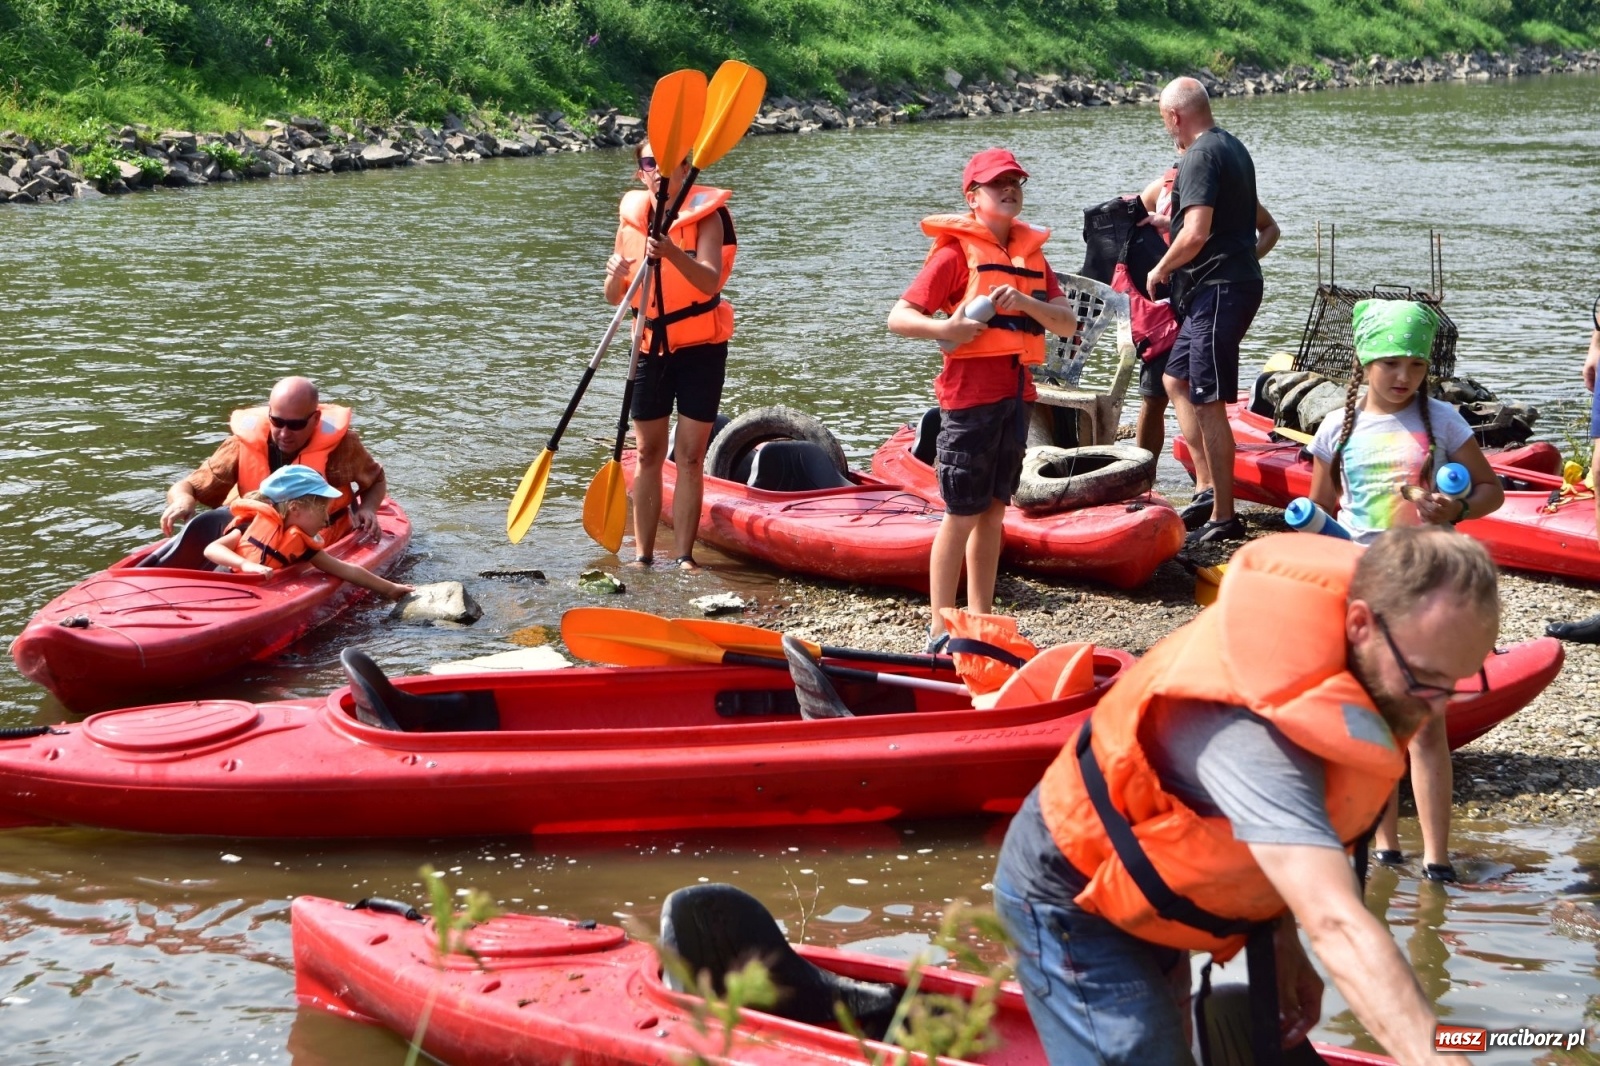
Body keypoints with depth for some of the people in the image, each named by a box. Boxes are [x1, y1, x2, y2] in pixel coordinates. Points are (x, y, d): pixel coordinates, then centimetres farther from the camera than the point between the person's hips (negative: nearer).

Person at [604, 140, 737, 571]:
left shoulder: (705, 215, -10)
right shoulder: (632, 218, 3)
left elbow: (710, 282, -26)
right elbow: (615, 297, 5)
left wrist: (673, 253, -43)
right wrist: (616, 274, -17)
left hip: (700, 346, -4)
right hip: (651, 348, 4)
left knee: (690, 455, -4)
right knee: (648, 454, 5)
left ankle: (684, 556, -1)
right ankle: (643, 555, 8)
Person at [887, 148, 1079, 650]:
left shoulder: (1031, 251, 14)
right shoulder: (957, 251, -4)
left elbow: (1067, 324, 7)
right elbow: (899, 317, -8)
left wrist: (1027, 303, -12)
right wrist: (945, 329, -26)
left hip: (1016, 390, 6)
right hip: (971, 390, -6)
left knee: (993, 509, 11)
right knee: (963, 513, -5)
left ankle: (980, 620, 17)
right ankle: (940, 629, -1)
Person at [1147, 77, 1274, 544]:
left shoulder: (1200, 157, -15)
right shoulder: (1232, 147, 17)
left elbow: (1196, 233, -27)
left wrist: (1161, 269, -8)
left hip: (1218, 290, -11)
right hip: (1237, 281, 11)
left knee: (1209, 403, -7)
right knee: (1177, 380, 18)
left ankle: (1223, 517, -4)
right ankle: (1207, 487, 15)